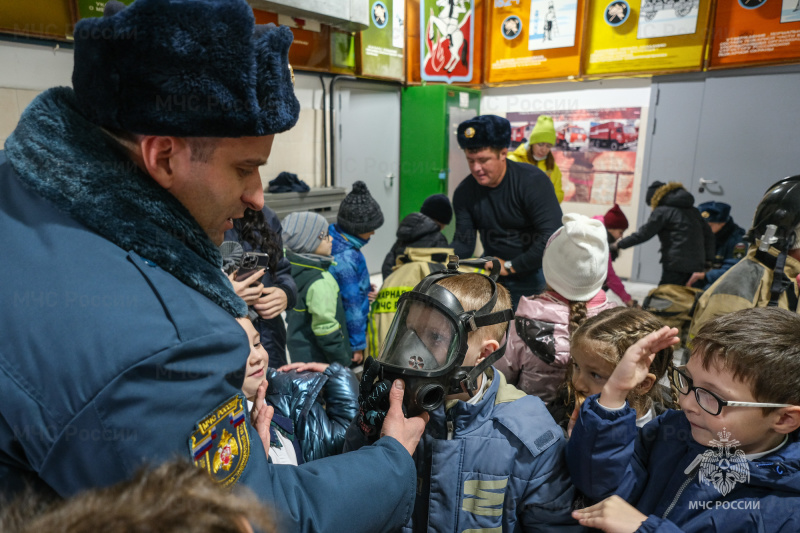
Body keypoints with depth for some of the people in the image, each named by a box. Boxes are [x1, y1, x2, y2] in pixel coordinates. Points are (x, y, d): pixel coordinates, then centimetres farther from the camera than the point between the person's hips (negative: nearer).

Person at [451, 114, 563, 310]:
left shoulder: (533, 181, -18)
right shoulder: (464, 193, -4)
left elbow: (552, 236, -25)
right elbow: (463, 244, -4)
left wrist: (511, 266, -22)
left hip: (534, 274, -4)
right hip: (493, 274, 4)